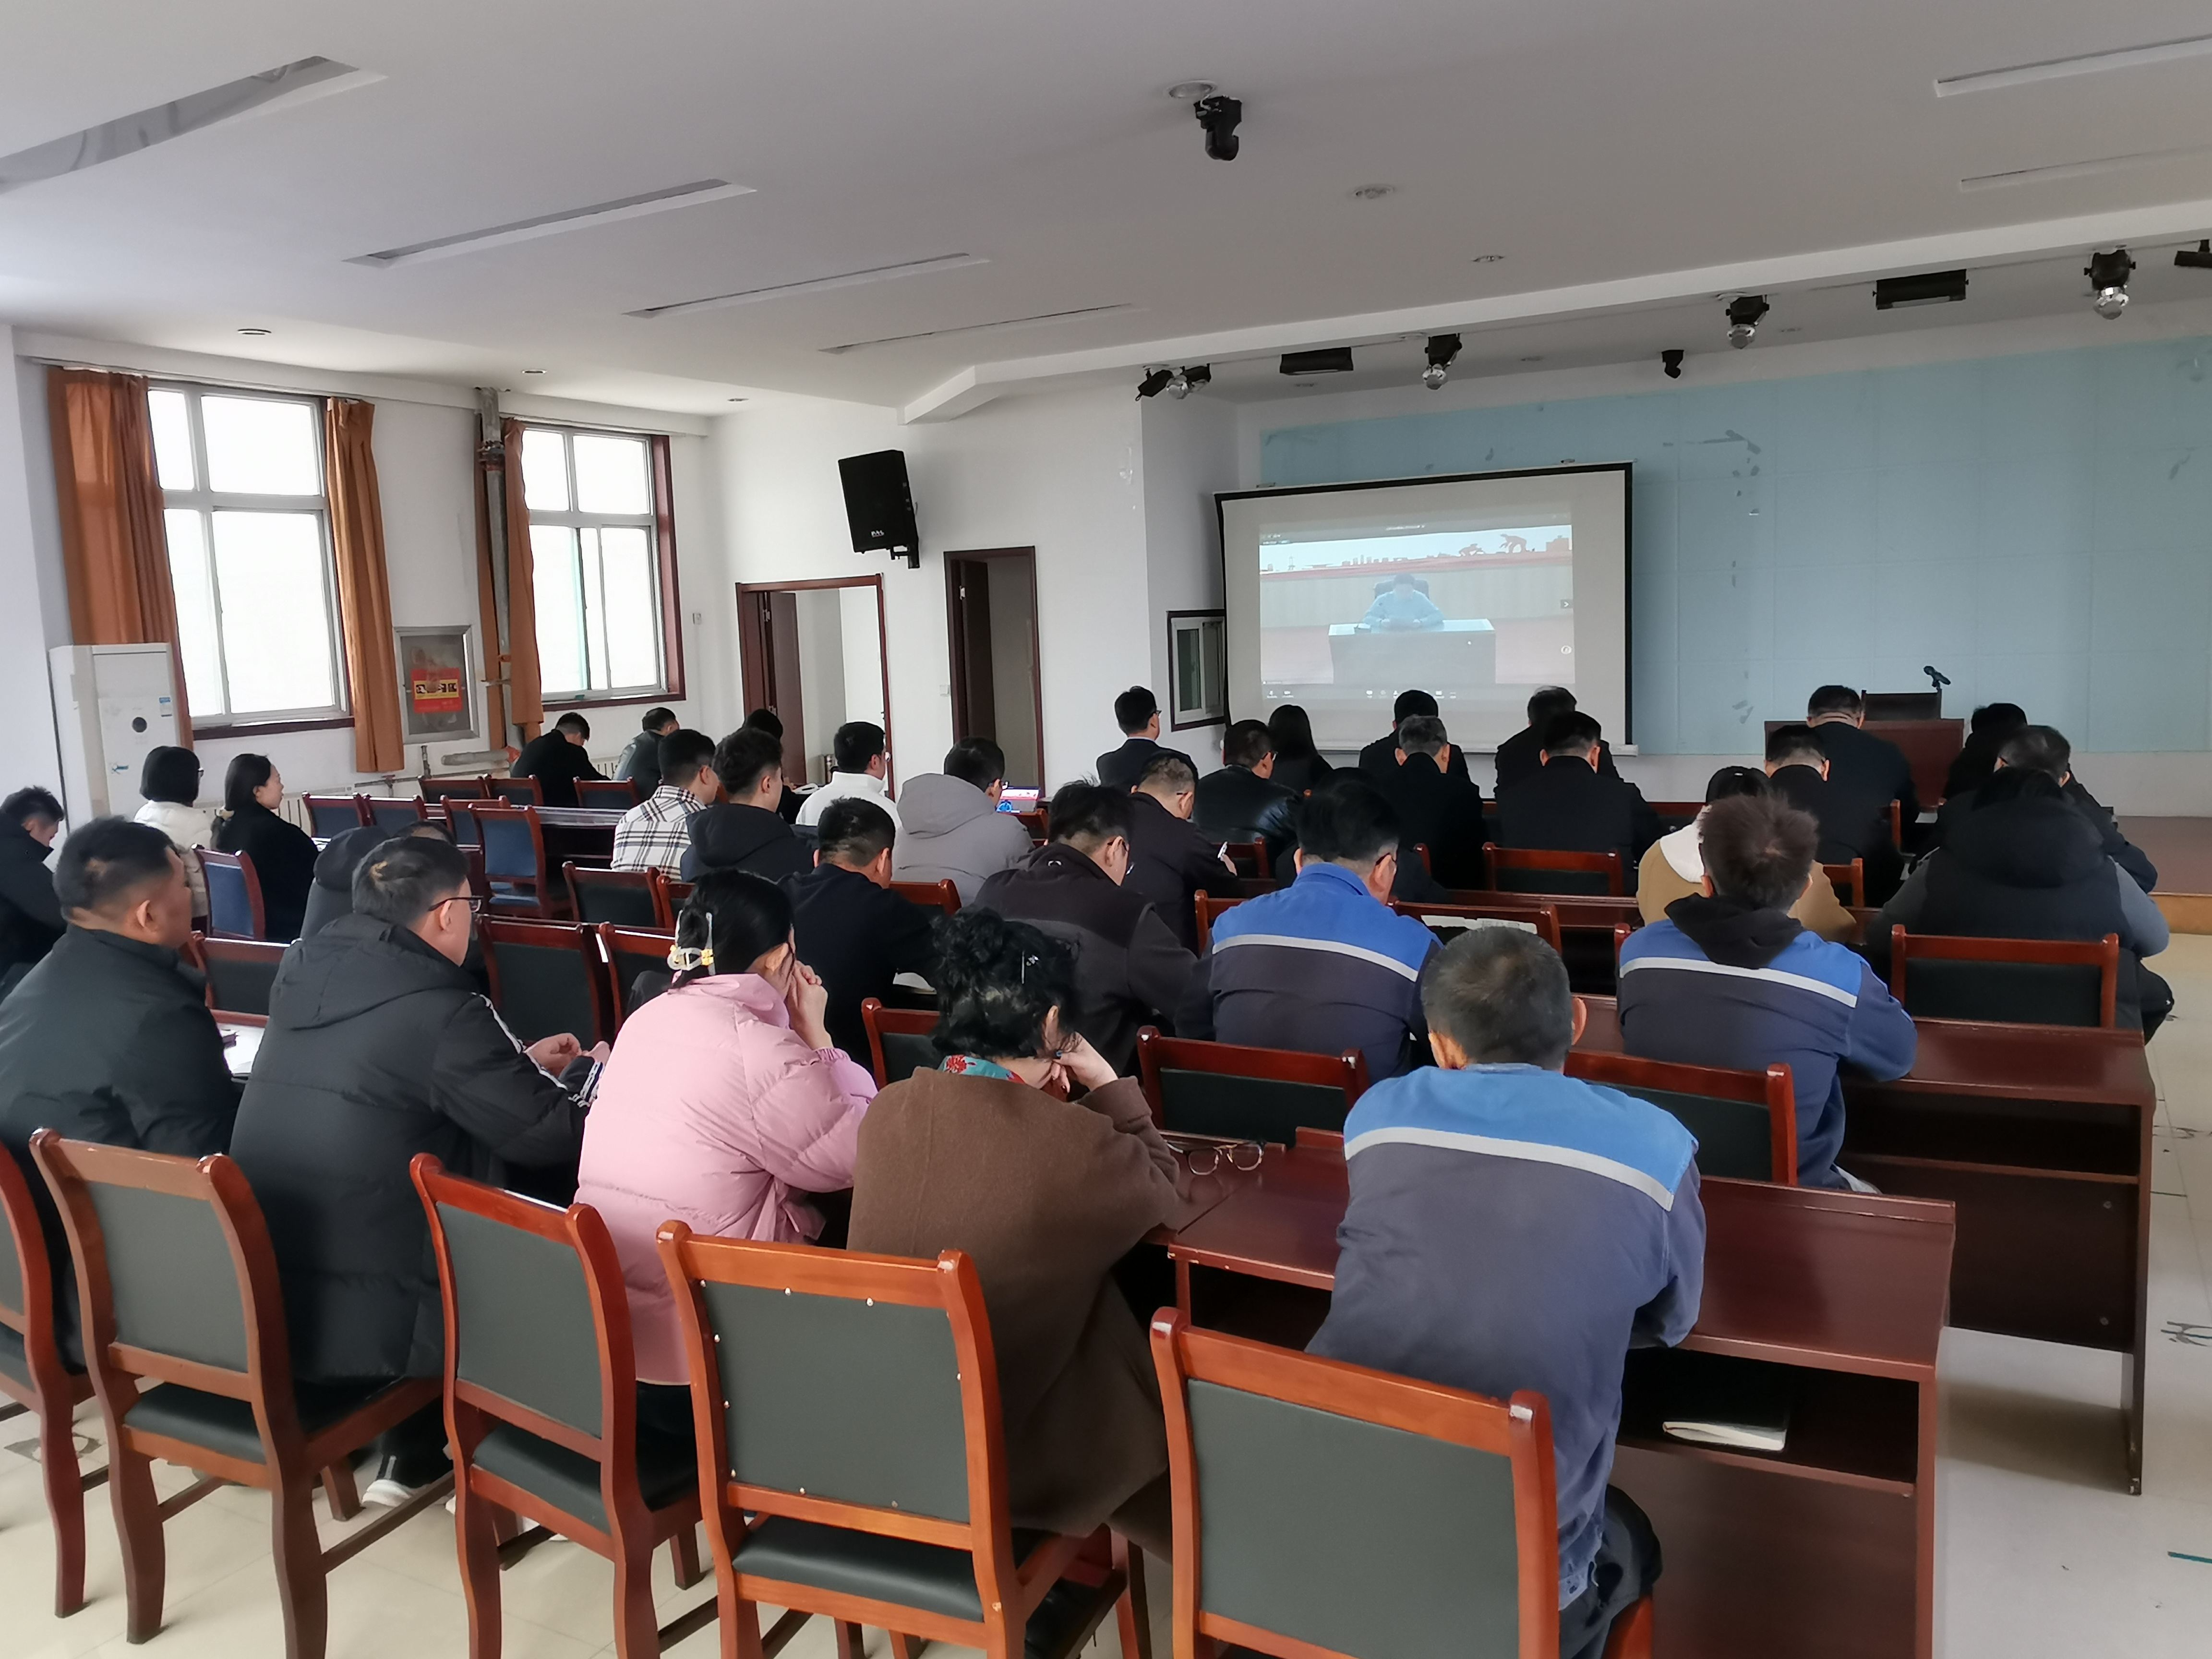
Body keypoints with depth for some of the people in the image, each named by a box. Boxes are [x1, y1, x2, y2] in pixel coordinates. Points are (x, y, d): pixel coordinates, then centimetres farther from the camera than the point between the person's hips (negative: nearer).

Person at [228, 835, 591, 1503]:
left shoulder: (303, 971, 3)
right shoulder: (438, 1008, -19)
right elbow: (556, 1137, -12)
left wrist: (517, 1063, 25)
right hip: (360, 1320, -7)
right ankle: (414, 1453, 20)